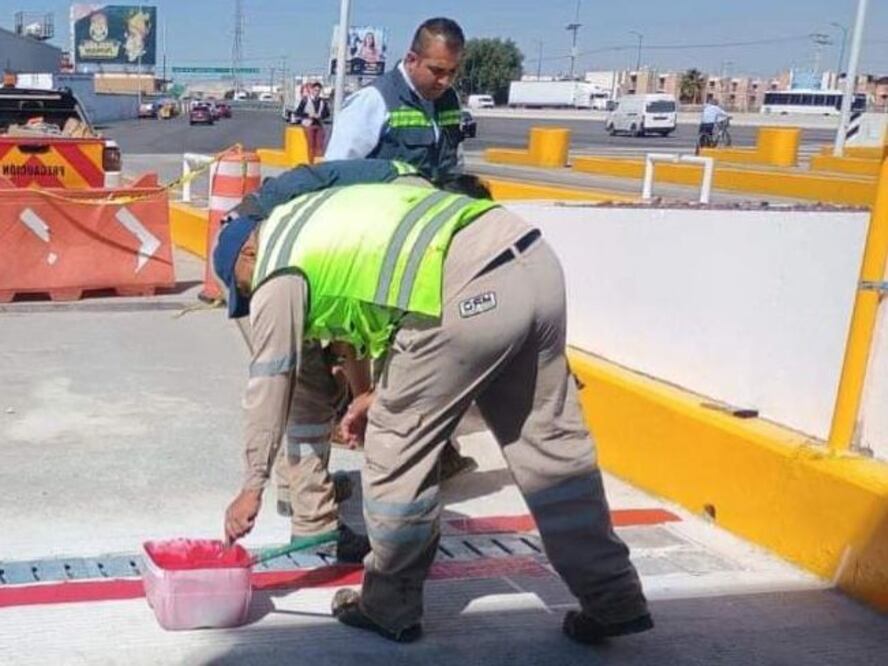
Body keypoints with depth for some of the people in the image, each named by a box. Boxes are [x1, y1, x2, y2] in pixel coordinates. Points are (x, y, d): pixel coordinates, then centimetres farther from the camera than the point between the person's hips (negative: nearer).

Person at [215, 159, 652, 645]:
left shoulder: (278, 268, 9)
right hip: (535, 262, 9)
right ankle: (613, 599, 24)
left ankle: (390, 607, 23)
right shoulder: (316, 217, 32)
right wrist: (383, 393, 36)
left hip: (470, 294, -9)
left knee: (398, 446, 9)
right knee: (549, 439, 16)